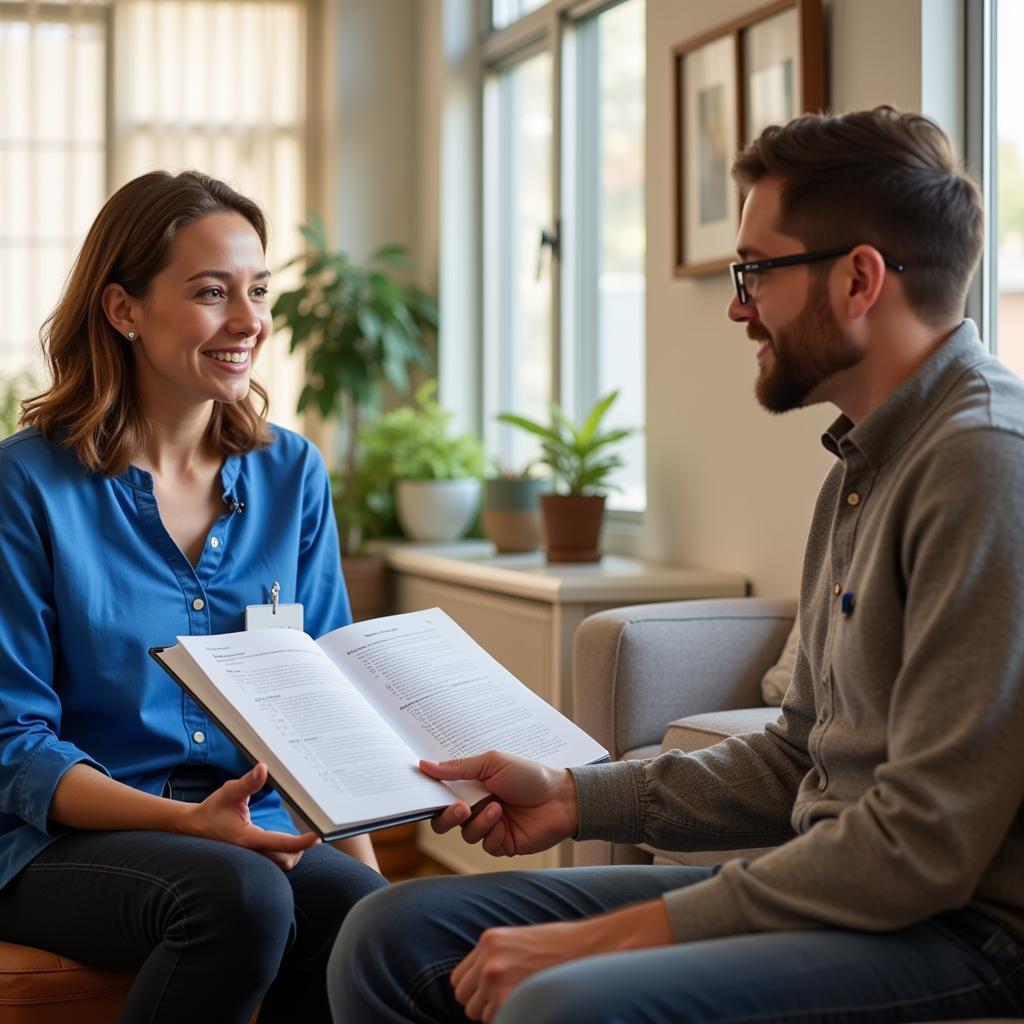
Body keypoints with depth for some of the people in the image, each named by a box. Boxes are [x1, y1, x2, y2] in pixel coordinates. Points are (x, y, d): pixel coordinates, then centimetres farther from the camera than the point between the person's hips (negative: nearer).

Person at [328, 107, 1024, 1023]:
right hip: (842, 893, 9)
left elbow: (925, 844, -22)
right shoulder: (863, 465, 16)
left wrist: (608, 937, -19)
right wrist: (576, 798, 9)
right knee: (395, 936, 2)